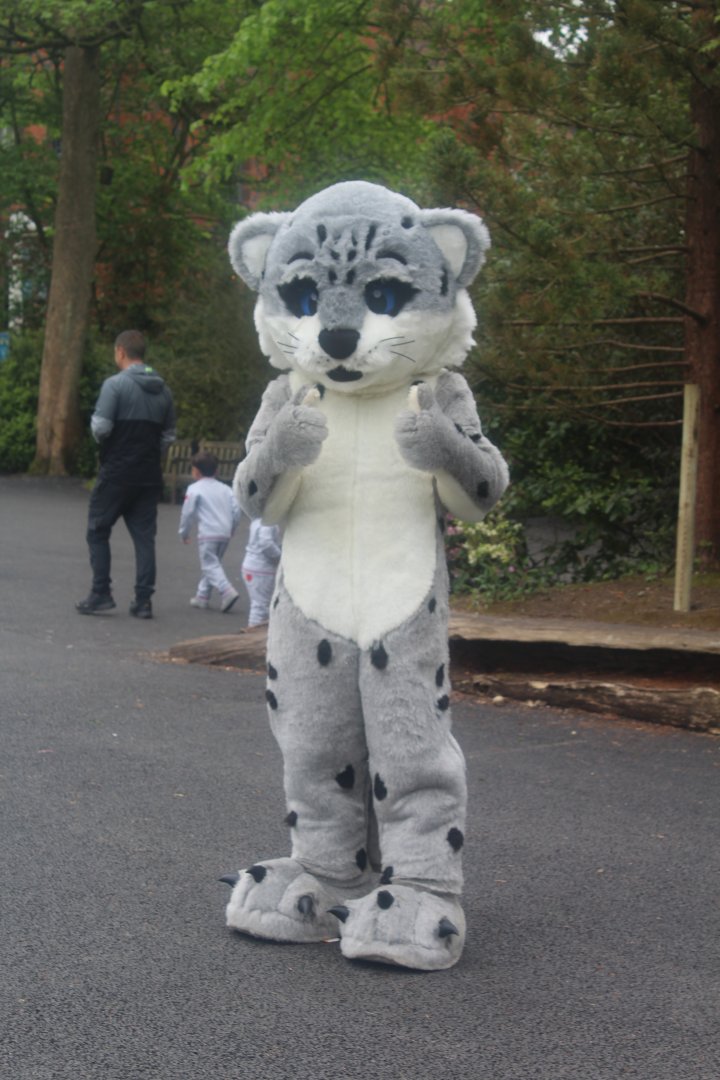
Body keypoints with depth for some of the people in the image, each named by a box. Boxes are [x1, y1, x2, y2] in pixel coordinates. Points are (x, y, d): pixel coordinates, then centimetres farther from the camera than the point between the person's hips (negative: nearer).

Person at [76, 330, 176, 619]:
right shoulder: (162, 390, 9)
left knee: (98, 531, 8)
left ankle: (100, 594, 5)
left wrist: (95, 424, 6)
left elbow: (100, 428, -15)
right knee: (144, 536, 6)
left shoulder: (115, 384, -10)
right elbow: (169, 435, 11)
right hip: (150, 476, 5)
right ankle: (143, 601, 4)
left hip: (116, 473, -5)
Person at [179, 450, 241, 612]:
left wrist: (184, 532, 10)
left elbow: (188, 512, -4)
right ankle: (202, 595, 22)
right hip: (225, 533, 7)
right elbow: (236, 510, 10)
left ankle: (227, 591, -25)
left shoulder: (194, 489, -2)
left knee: (210, 565, -6)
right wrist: (231, 528, 23)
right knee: (213, 564, 18)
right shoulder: (225, 489, 14)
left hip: (208, 534, -7)